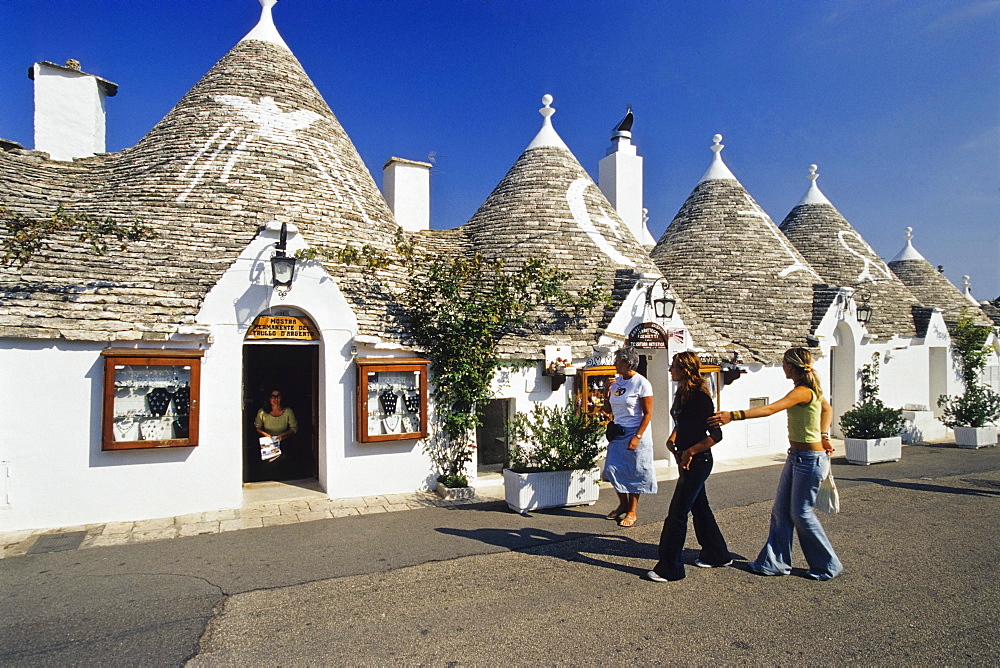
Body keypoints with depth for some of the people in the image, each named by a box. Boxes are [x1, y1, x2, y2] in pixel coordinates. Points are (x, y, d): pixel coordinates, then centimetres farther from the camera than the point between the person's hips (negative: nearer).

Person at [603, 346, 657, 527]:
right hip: (617, 432, 6)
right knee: (613, 469, 6)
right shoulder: (616, 381, 5)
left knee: (634, 472, 3)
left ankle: (632, 511, 15)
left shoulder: (642, 383, -13)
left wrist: (637, 436, -19)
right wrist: (608, 390, -3)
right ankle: (623, 504, 27)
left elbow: (648, 413, -13)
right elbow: (609, 408, 12)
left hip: (635, 432, -6)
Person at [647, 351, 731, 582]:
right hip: (686, 461, 10)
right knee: (699, 507, 21)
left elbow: (715, 435, -23)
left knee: (677, 513, -4)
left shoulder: (699, 396, -21)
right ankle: (717, 555, 38)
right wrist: (672, 439, 6)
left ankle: (670, 568, 6)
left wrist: (690, 452, -20)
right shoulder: (682, 393, 6)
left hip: (697, 461, -10)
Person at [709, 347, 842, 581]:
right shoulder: (810, 389, 8)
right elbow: (827, 408, 25)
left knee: (801, 513, 4)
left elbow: (771, 409, -34)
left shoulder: (803, 391, -22)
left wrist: (734, 415, -40)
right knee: (781, 510, 11)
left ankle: (827, 566, 22)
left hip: (810, 459, -10)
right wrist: (823, 436, 20)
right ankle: (775, 562, 19)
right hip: (796, 456, 10)